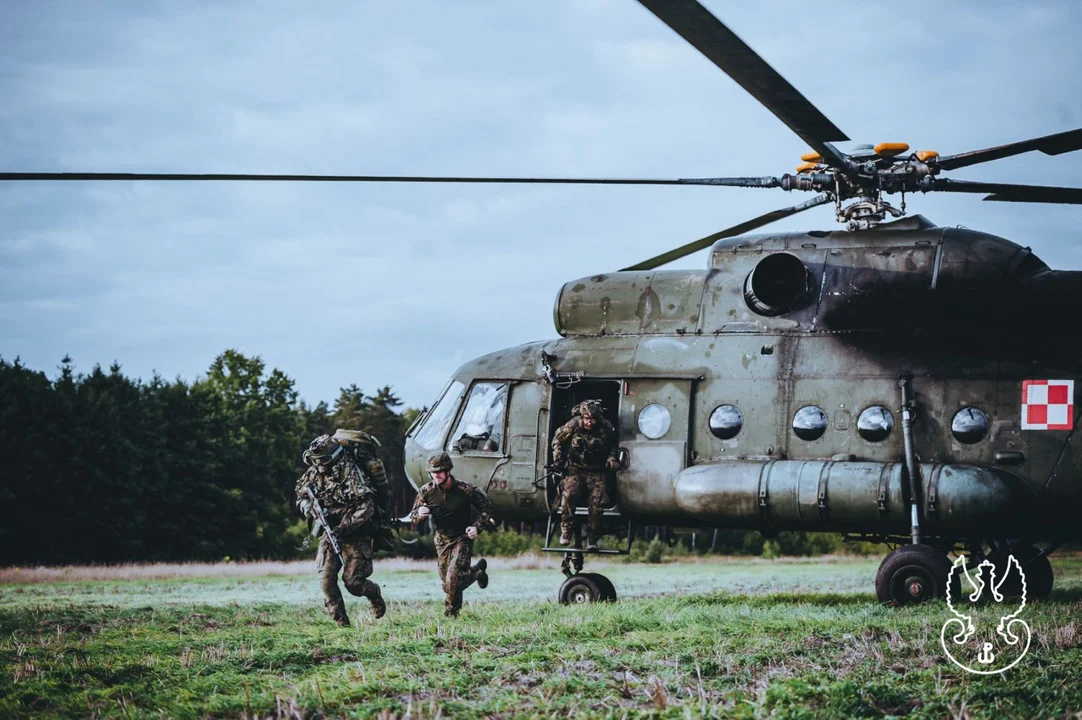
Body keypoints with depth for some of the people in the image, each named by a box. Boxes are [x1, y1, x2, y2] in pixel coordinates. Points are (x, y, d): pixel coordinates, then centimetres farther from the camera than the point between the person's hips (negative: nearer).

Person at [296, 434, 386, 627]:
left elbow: (366, 508, -21)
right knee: (326, 579, -8)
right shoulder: (314, 473, 1)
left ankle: (374, 593, 26)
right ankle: (340, 621, 4)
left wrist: (344, 527, -25)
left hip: (355, 536, -5)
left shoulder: (351, 475, -19)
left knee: (352, 582, -7)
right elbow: (301, 496, 14)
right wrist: (311, 509, -9)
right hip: (329, 533, 5)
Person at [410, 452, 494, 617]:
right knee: (447, 582, 12)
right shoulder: (426, 491, -10)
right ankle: (477, 571, 41)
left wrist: (477, 527, -19)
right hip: (442, 540, 4)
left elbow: (486, 507, -6)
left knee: (453, 579, -22)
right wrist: (419, 514, -27)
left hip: (462, 539, -4)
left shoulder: (465, 490, -18)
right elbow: (413, 516, -2)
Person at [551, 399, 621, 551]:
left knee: (597, 500, -23)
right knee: (568, 493, -29)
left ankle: (592, 539, -12)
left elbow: (613, 446, 15)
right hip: (575, 469, 0)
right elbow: (557, 440, 9)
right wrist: (558, 460, 2)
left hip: (597, 472, 0)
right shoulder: (573, 426, -9)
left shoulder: (606, 428, -6)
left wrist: (612, 458, -3)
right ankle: (566, 530, -13)